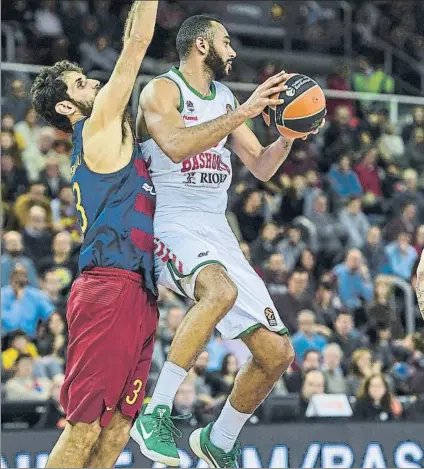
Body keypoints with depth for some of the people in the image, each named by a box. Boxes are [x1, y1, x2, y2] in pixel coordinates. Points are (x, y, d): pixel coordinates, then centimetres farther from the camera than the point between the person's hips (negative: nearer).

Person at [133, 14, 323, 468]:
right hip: (170, 226, -8)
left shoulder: (225, 98, 18)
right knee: (221, 291, -41)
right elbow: (176, 144, -25)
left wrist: (288, 136, 2)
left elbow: (261, 167, 22)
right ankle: (154, 414, -35)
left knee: (277, 353, 2)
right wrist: (244, 112, -27)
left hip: (217, 233, 8)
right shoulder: (161, 91, -5)